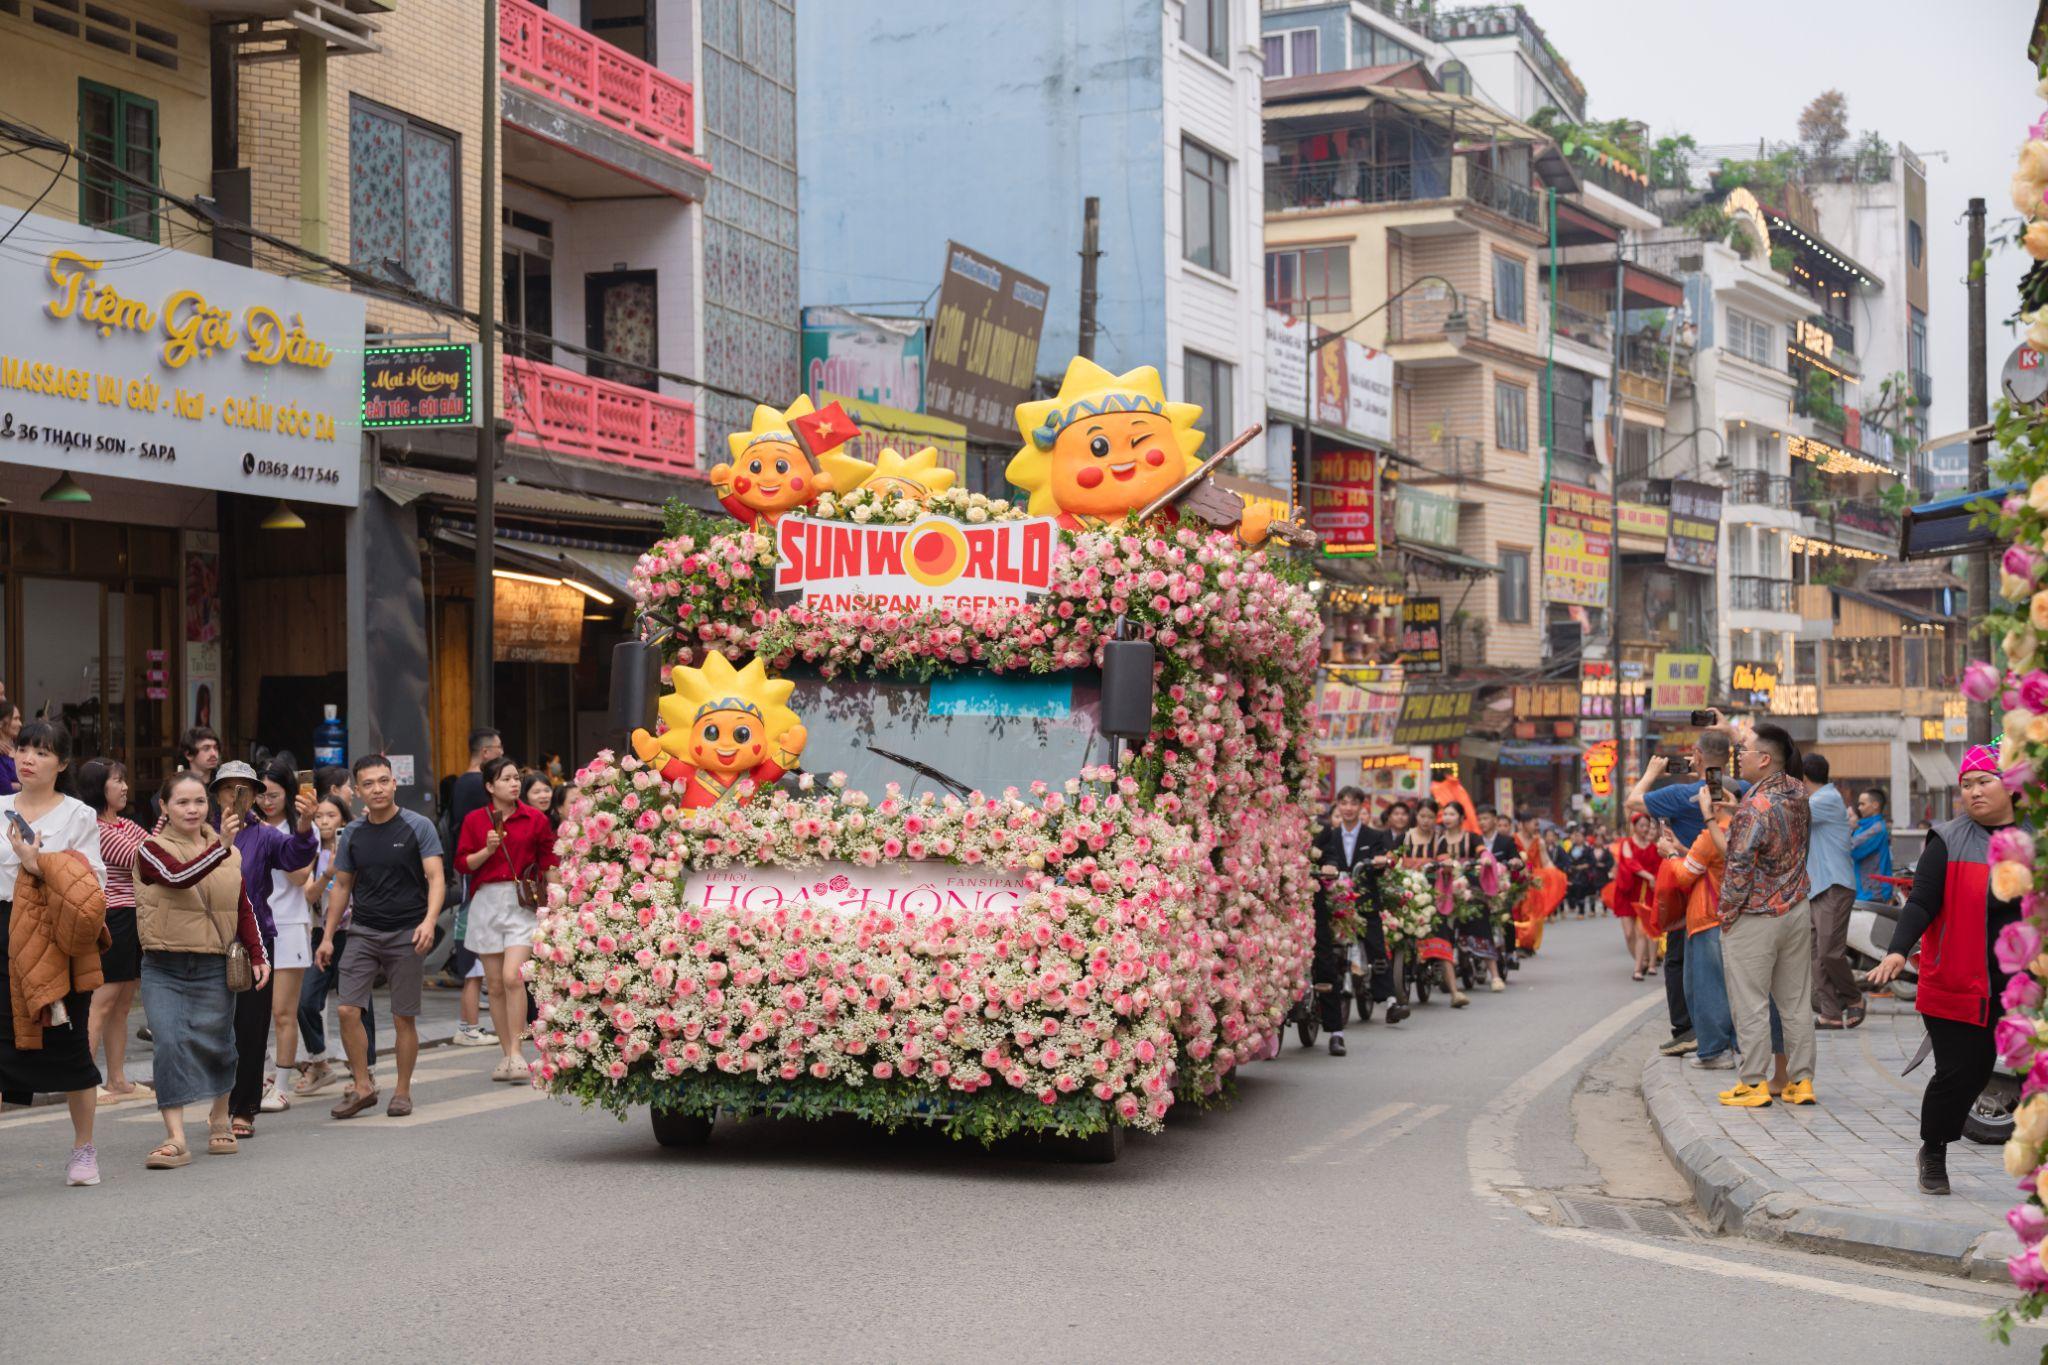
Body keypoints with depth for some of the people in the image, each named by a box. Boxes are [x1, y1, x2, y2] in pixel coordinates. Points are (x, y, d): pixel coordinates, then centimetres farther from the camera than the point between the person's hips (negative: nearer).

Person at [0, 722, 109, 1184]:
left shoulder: (79, 816, 1)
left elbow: (93, 885, -7)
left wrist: (41, 867, -15)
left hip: (58, 939, -3)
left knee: (68, 1044, 3)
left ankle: (83, 1149, 17)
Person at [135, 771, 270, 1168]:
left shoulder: (229, 852, 10)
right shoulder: (152, 849, -4)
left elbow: (244, 908, 16)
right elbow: (178, 876, -25)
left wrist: (258, 956, 7)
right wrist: (220, 846, -37)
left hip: (214, 968, 3)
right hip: (163, 968, -3)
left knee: (215, 1045, 8)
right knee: (170, 1043, -15)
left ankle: (220, 1120, 30)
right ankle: (175, 1137, -16)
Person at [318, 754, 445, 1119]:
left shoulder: (418, 827, -3)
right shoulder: (353, 834, 8)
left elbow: (435, 879, -9)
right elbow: (342, 887, 16)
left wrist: (429, 920, -25)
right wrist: (327, 936, 12)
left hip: (406, 934, -3)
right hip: (363, 932, 3)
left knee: (404, 1017, 1)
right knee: (348, 1010, -9)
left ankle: (402, 1091, 13)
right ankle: (363, 1086, 3)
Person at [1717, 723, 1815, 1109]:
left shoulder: (1755, 808, -21)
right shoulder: (1797, 792, 2)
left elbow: (1739, 868, -20)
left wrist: (1727, 914, -6)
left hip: (1754, 918, -7)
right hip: (1797, 912, 8)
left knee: (1751, 1005, 1)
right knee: (1796, 1002, 11)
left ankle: (1753, 1084, 4)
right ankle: (1801, 1081, 14)